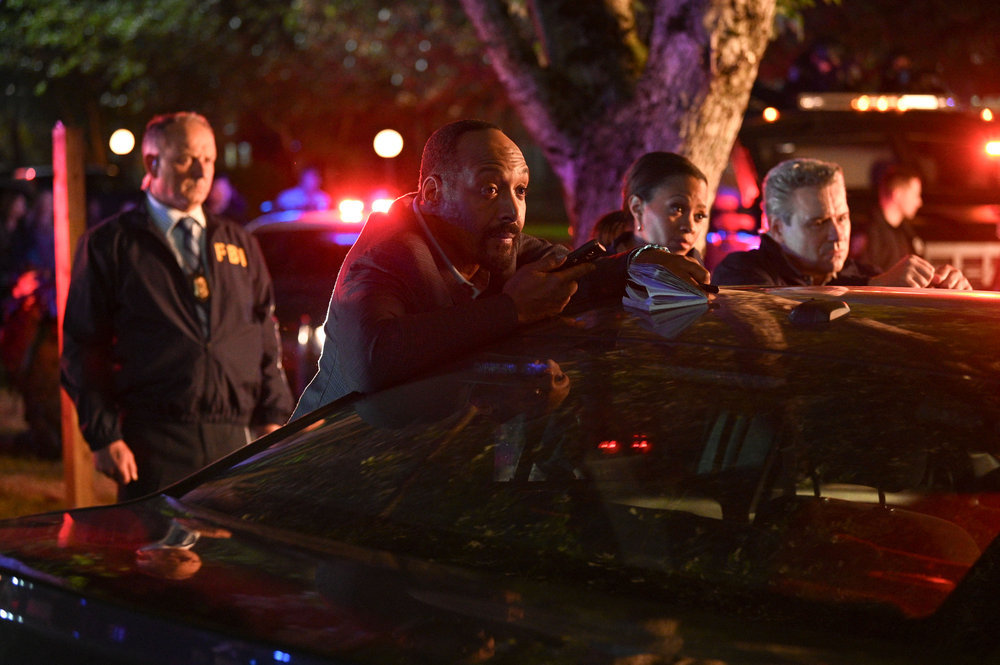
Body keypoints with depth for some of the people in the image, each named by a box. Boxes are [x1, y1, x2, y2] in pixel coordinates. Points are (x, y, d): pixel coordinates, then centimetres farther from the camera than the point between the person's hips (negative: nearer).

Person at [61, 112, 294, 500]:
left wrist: (274, 419, 8)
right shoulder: (109, 245, 7)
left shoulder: (239, 244, 19)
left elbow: (267, 339, 19)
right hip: (154, 446, -3)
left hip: (237, 439, 3)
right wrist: (104, 436, -7)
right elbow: (82, 347, 3)